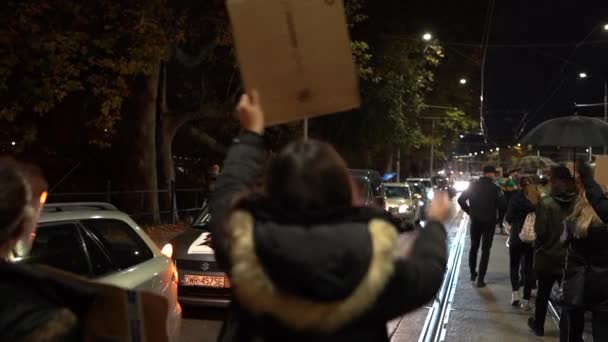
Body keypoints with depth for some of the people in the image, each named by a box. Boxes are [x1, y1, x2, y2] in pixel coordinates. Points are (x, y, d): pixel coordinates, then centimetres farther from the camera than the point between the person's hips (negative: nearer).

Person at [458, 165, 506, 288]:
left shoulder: (473, 186, 0)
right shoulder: (495, 188, -12)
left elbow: (461, 200, -1)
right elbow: (502, 205, -17)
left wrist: (469, 211, 7)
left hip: (475, 221, 3)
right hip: (489, 222, -3)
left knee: (474, 247, 20)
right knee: (485, 250, 3)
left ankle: (473, 273, 27)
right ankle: (481, 279, 1)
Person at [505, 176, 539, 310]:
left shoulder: (517, 197, -9)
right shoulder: (538, 198, -2)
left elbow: (508, 217, -8)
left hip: (517, 237, -2)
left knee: (514, 265, 15)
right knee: (529, 267, 10)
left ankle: (515, 292, -1)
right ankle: (526, 300, 10)